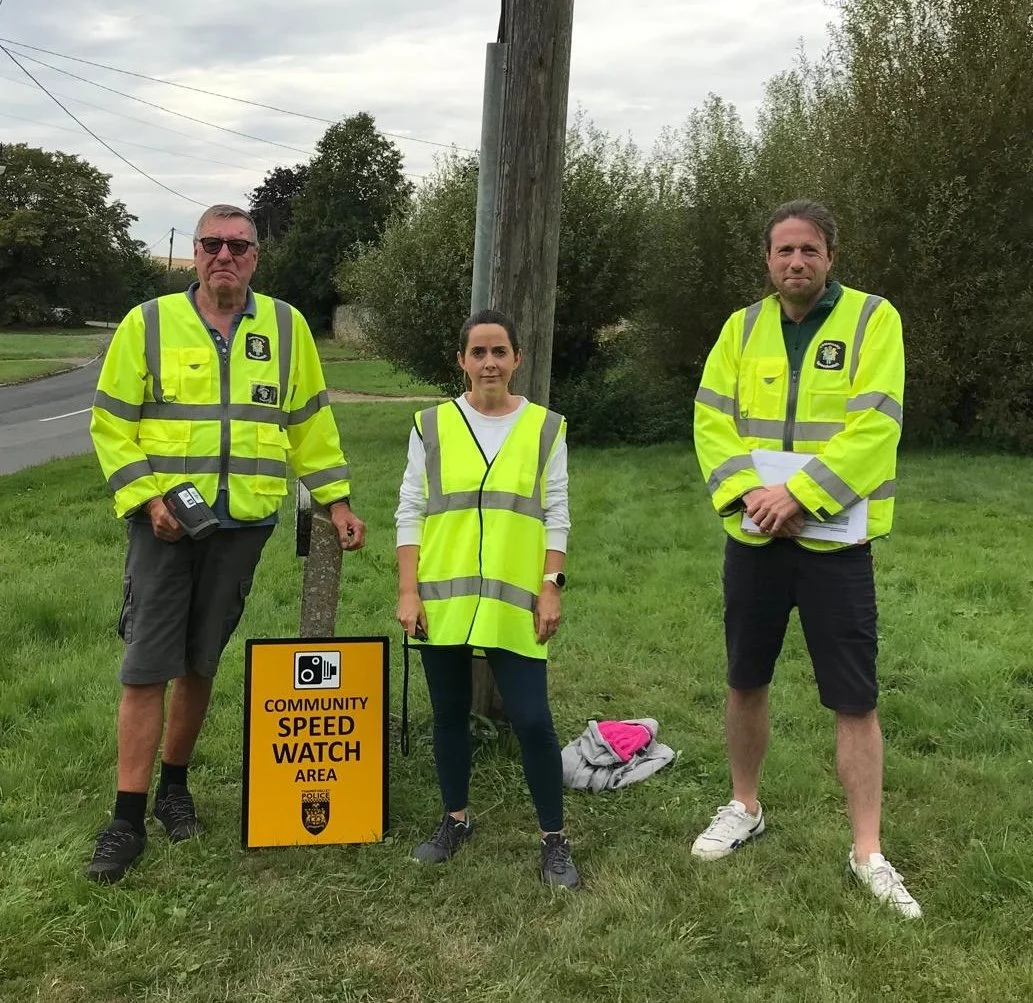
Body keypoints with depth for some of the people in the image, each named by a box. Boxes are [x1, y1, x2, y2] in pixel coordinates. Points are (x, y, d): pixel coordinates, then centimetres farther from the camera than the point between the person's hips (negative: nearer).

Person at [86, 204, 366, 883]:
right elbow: (111, 425, 0)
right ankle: (128, 821, 7)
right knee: (146, 667, -2)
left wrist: (337, 501, 8)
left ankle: (174, 785, 30)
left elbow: (310, 423, 12)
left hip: (243, 524, 2)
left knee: (200, 664, 11)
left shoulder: (285, 328, 5)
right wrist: (148, 497, -12)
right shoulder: (149, 324, -1)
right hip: (164, 522, -2)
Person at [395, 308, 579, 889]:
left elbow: (556, 518, 5)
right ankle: (456, 820, 32)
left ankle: (555, 839, 13)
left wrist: (551, 587, -4)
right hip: (443, 600, 2)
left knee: (532, 720, -3)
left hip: (515, 602, -1)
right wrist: (408, 592, -2)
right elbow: (410, 513, 4)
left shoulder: (545, 428, 4)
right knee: (450, 714, 13)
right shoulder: (432, 426, 4)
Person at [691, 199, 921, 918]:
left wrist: (797, 494, -22)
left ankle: (868, 853, 13)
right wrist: (747, 490, -17)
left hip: (835, 540, -4)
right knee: (746, 680, 15)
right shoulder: (743, 328, 6)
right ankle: (744, 809, 35)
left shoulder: (872, 319, -6)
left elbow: (875, 427, -16)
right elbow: (712, 419, -1)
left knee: (855, 698, 0)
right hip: (754, 535, 4)